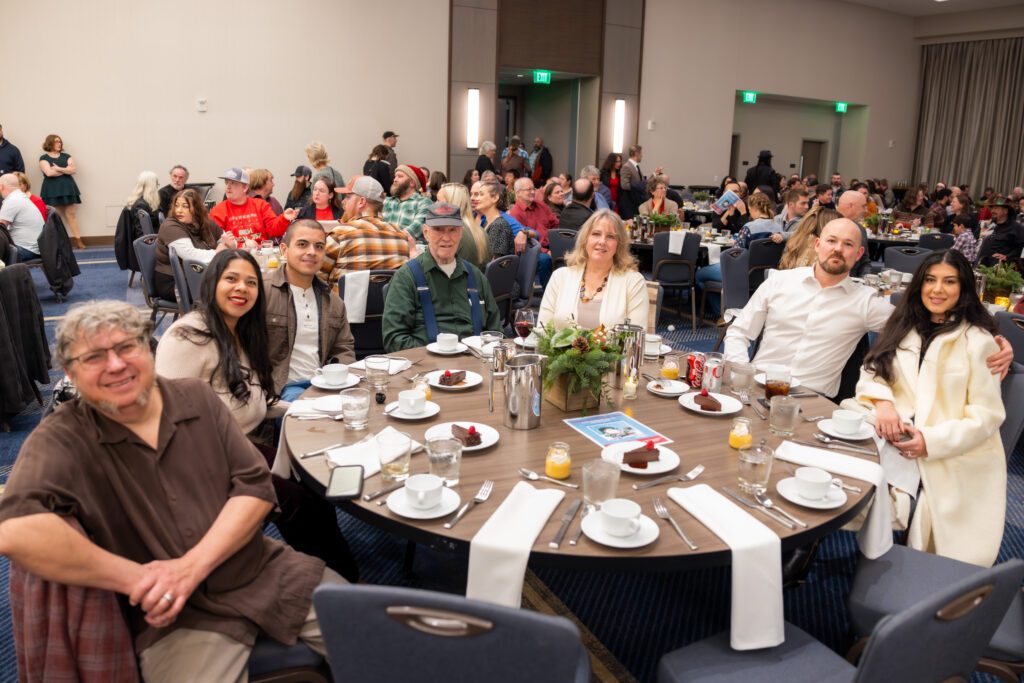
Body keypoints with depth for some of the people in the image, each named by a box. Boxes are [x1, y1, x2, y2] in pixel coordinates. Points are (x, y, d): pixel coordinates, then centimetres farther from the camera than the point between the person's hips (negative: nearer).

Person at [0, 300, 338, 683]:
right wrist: (138, 580, -22)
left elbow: (256, 487, -2)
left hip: (265, 572, 3)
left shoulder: (197, 398, 3)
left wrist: (192, 567, -16)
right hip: (176, 616, -3)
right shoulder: (61, 441, -9)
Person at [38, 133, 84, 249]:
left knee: (71, 214, -1)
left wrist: (58, 168, -9)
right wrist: (66, 170, -3)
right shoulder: (44, 158, 4)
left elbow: (74, 170, -1)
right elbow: (49, 172, -12)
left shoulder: (66, 156, 13)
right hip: (52, 190, -3)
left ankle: (78, 239, -3)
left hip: (68, 188, 3)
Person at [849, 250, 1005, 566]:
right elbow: (872, 371, 11)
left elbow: (987, 415, -5)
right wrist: (882, 400, -12)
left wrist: (932, 441, -18)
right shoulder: (904, 327, 13)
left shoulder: (978, 341, -3)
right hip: (899, 446, 4)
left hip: (957, 465, -4)